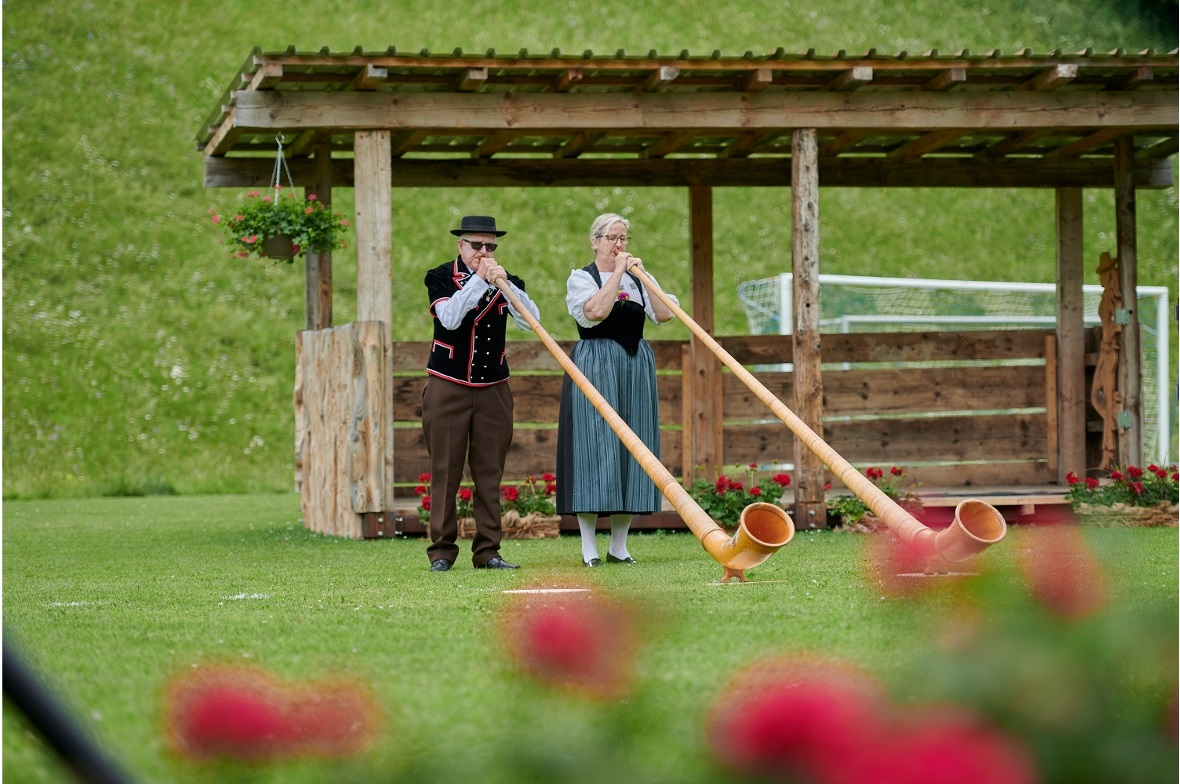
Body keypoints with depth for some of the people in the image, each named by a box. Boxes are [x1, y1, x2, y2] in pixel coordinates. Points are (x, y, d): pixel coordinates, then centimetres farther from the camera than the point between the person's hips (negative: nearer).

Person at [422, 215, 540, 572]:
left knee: (489, 474, 3)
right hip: (448, 389, -2)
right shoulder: (441, 277, 0)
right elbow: (449, 318, -18)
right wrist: (479, 279, -19)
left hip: (493, 391, 3)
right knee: (445, 472, -1)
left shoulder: (508, 283, 6)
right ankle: (442, 551, 4)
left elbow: (531, 321, -10)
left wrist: (504, 283, -19)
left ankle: (487, 551, 7)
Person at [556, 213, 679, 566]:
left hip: (635, 366, 5)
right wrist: (618, 273, -13)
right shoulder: (581, 278, 0)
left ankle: (619, 544, 9)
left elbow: (664, 315, -2)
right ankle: (589, 546, -5)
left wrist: (643, 274, -7)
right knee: (593, 445, -8)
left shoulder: (638, 280, 13)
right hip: (595, 367, -5)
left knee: (633, 447, 3)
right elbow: (595, 311, -19)